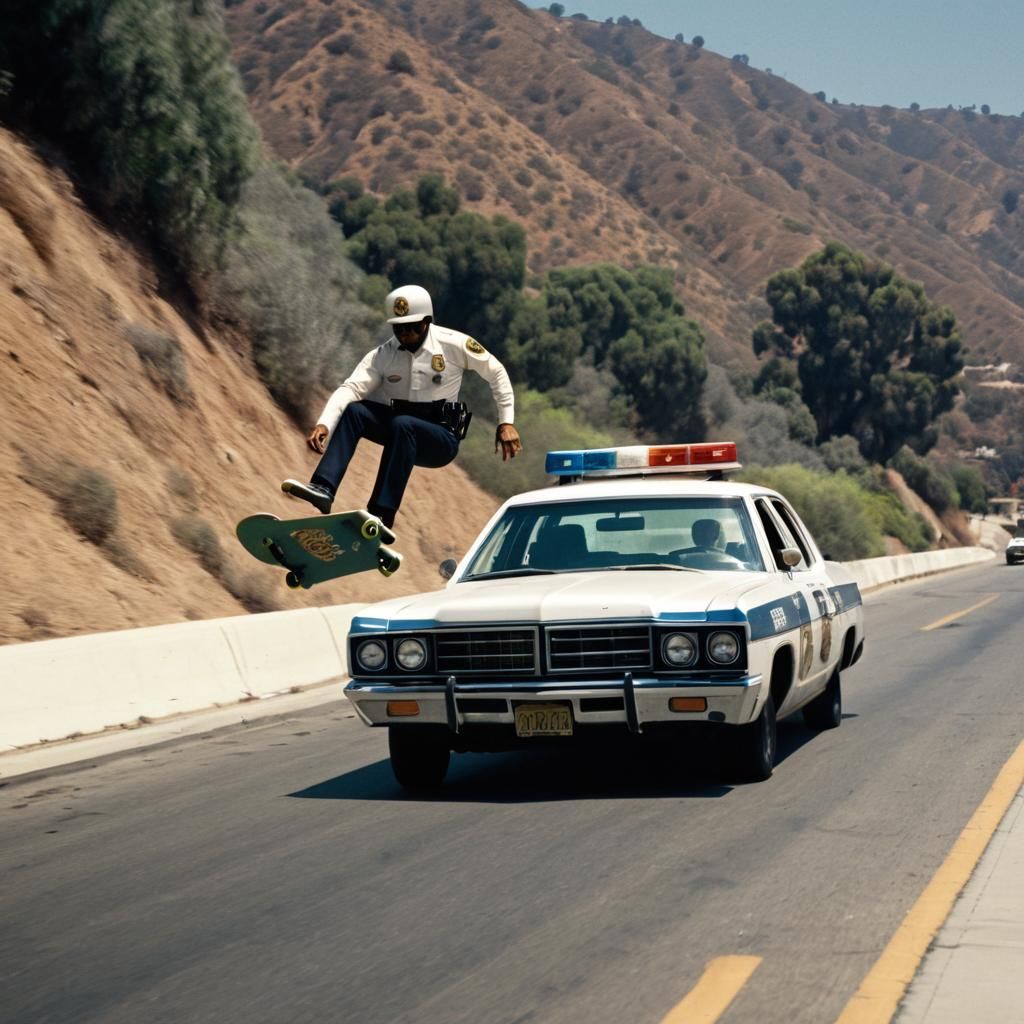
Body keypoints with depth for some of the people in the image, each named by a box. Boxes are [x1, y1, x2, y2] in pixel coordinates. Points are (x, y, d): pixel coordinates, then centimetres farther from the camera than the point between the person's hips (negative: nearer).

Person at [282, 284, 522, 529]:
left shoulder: (454, 344, -9)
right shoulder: (383, 355, -2)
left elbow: (496, 373, 1)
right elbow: (351, 388, -15)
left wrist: (506, 423, -3)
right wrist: (324, 424, -32)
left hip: (441, 438, -4)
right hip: (400, 431, 4)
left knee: (402, 424, -35)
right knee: (353, 410, -20)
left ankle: (382, 516, -40)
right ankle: (323, 488, -30)